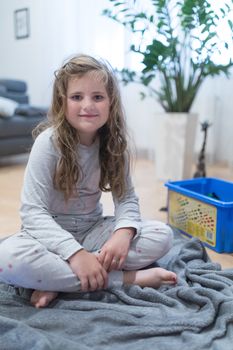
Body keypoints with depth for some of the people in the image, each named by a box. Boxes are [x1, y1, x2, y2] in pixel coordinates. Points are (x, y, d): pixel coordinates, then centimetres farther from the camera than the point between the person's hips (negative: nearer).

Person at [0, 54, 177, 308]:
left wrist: (124, 232, -27)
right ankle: (127, 278, -26)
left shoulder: (114, 143, -4)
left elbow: (126, 197, -5)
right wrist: (74, 252, -34)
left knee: (162, 235, -15)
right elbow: (32, 211, -21)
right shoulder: (50, 142, -18)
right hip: (51, 232, -3)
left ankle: (58, 280, -21)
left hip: (92, 230, 4)